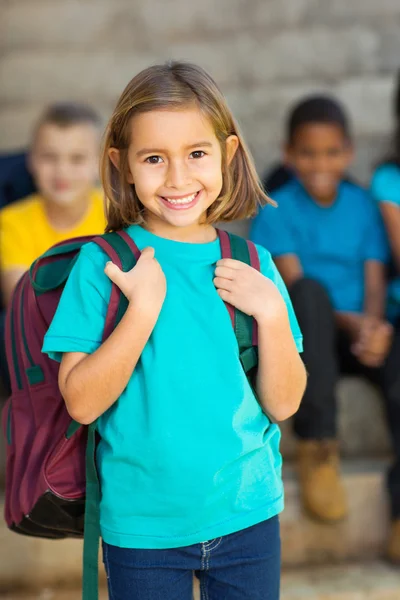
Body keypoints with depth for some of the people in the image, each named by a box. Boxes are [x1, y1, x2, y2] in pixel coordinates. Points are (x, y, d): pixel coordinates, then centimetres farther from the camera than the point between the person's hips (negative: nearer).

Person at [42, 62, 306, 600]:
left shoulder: (252, 266, -2)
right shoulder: (102, 264, -10)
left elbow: (283, 404, -1)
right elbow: (82, 403, -15)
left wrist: (270, 313, -16)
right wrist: (144, 307, -24)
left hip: (248, 515, 3)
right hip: (142, 529, -2)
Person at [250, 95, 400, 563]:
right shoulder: (277, 211, 2)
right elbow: (293, 287, -10)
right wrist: (348, 324, -26)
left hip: (362, 335, 2)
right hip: (304, 336, -2)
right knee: (310, 292, -35)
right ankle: (317, 449, -27)